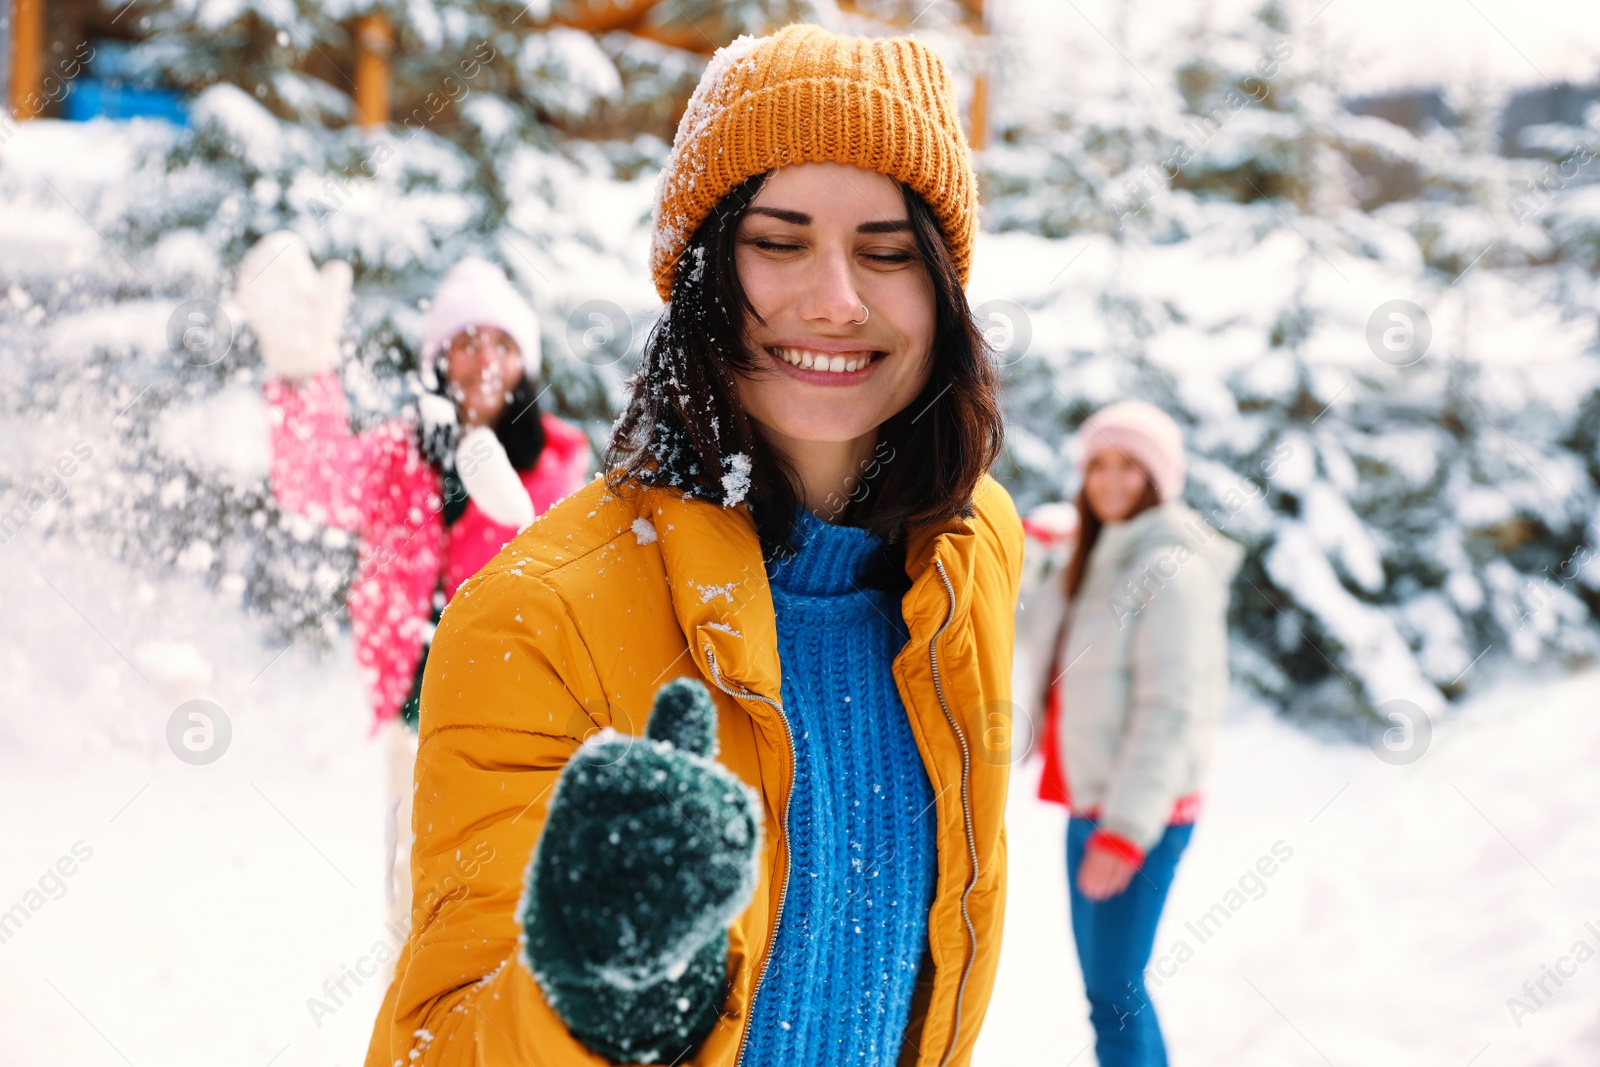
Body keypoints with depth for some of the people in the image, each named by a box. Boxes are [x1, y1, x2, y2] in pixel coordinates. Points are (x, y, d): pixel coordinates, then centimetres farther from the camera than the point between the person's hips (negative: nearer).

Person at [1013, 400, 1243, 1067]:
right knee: (1103, 985, 14)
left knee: (1114, 993, -9)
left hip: (1141, 815, -9)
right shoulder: (1090, 562, 15)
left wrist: (1127, 828, -23)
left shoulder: (1172, 569, -12)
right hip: (1088, 805, 9)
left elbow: (1172, 710, -19)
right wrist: (1029, 547, 9)